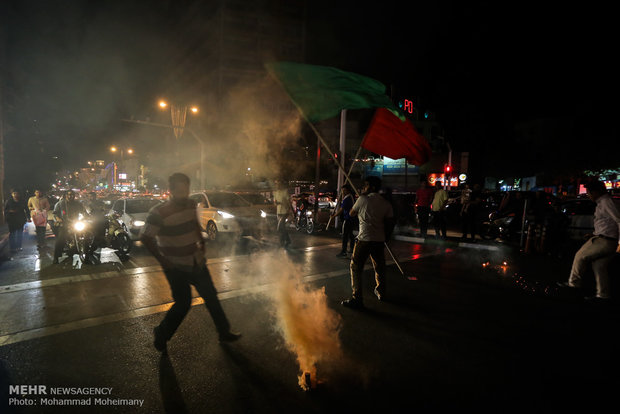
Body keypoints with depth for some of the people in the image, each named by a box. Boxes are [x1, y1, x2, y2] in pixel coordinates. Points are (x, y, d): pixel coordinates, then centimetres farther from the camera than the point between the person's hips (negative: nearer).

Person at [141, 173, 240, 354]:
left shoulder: (191, 204, 0)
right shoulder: (159, 213, -18)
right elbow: (146, 238, -15)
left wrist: (201, 240, 9)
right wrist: (162, 260, -16)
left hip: (196, 262, 6)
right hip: (176, 267, -6)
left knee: (211, 296, 13)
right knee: (183, 303, -4)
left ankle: (224, 332, 30)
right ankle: (161, 336, 23)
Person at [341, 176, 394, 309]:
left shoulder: (363, 199, -5)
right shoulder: (386, 204, 6)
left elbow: (351, 213, 9)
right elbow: (390, 223, 5)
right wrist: (386, 237, 19)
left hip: (364, 239, -5)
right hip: (379, 239, 5)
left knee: (356, 268, 1)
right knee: (379, 267, 21)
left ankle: (356, 299, -3)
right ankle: (381, 293, 38)